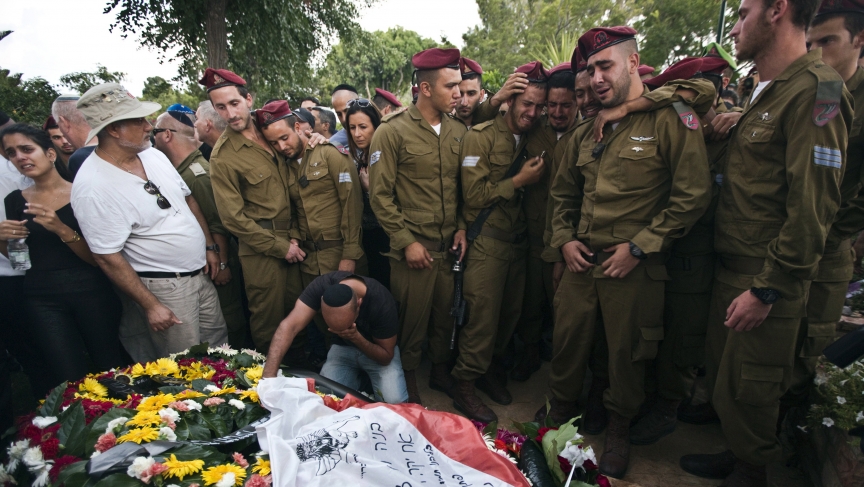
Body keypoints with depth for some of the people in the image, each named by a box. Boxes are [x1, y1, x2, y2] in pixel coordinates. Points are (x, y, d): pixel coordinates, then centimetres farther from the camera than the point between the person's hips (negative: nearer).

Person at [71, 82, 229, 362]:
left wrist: (209, 247, 11)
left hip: (200, 273, 7)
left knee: (220, 347, 20)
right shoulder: (93, 187, -22)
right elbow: (107, 257, -19)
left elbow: (187, 200, 13)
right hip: (162, 287, -7)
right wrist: (150, 305, -16)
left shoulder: (153, 155, 1)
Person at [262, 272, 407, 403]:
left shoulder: (382, 303, -34)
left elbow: (386, 357, -21)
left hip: (378, 350, -2)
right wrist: (269, 377, -48)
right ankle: (354, 381, 13)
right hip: (343, 347, 2)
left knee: (394, 401, -25)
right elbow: (289, 326, -37)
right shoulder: (322, 285, -31)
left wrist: (356, 338, -37)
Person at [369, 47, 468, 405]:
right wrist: (406, 241, -11)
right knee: (411, 322, 6)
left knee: (446, 318, 16)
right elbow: (380, 195, -8)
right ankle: (406, 384, 28)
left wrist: (462, 227, 3)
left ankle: (441, 372, 38)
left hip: (450, 247, 5)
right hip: (413, 249, -4)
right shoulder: (392, 132, -8)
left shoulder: (458, 132, 7)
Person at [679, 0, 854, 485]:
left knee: (745, 388, 5)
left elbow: (813, 207, -21)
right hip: (733, 267, 8)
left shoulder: (815, 90, -15)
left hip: (769, 280, -8)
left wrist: (766, 289, -20)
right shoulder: (764, 93, 15)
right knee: (719, 369, 17)